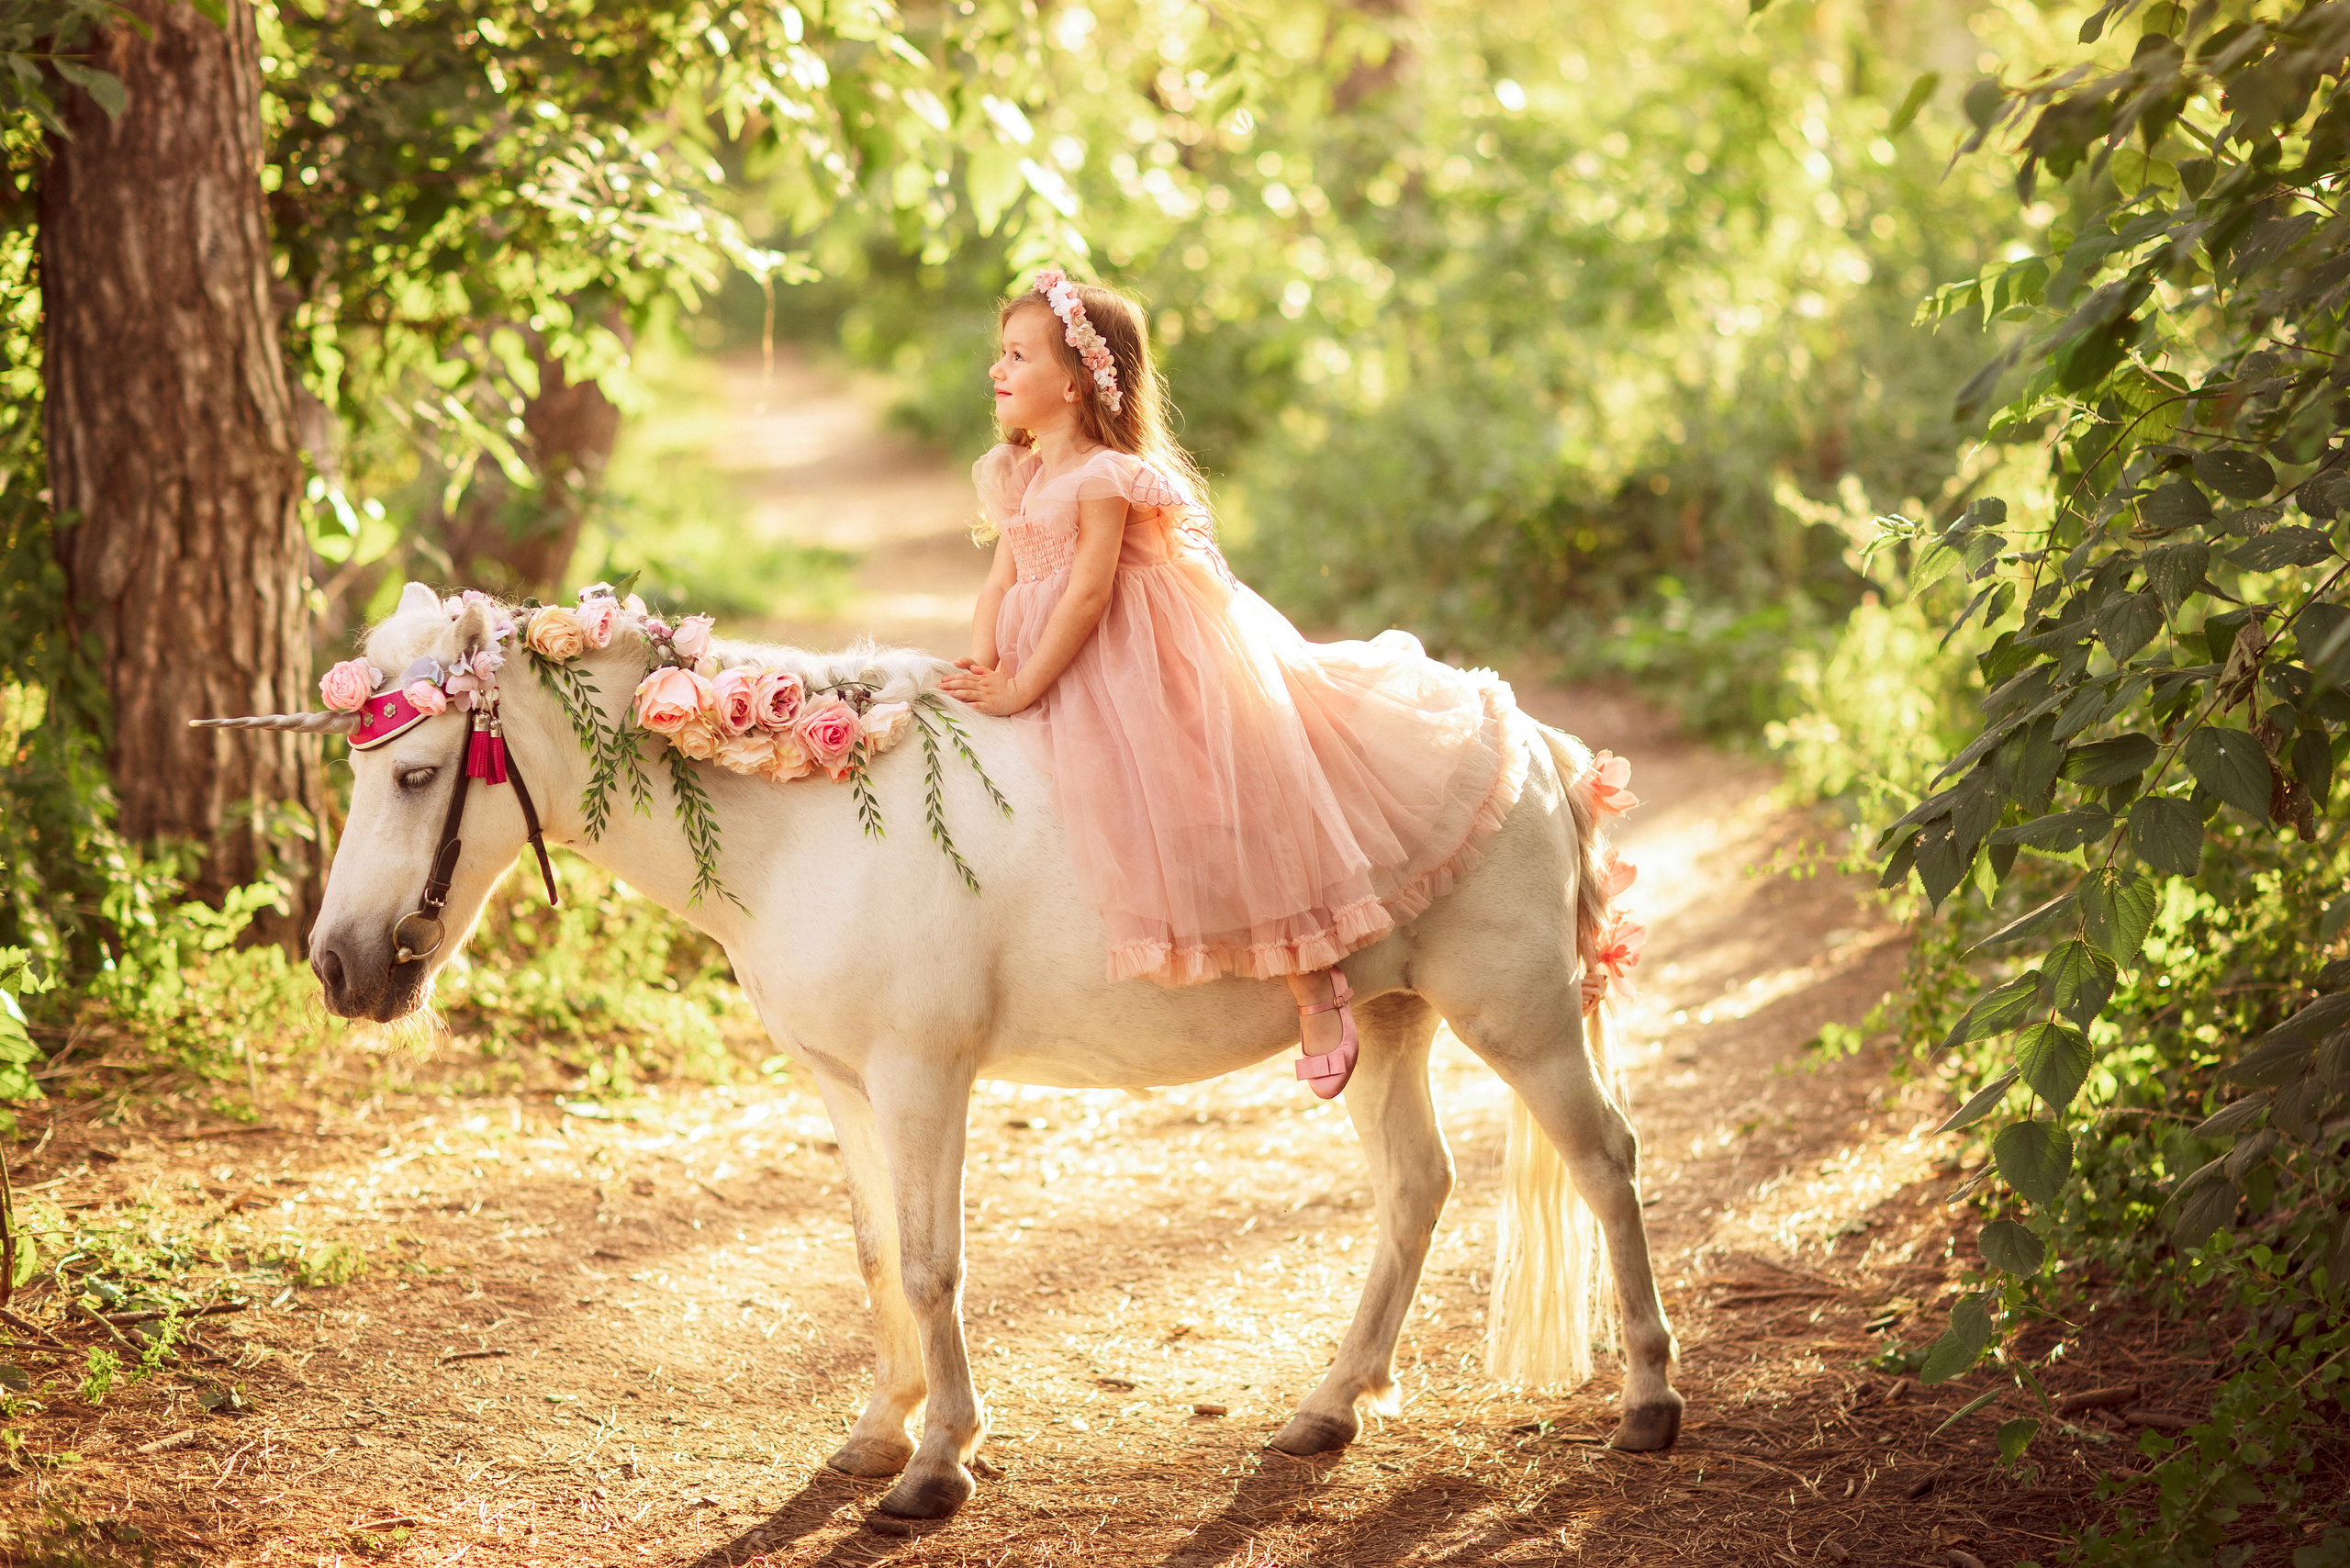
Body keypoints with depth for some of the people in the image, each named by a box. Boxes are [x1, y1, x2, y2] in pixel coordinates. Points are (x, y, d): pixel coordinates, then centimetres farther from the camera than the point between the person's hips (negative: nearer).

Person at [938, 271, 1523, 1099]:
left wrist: (1024, 687, -23)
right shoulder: (1013, 478, 10)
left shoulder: (1105, 477, -17)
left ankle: (1312, 980, -8)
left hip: (1144, 668, -9)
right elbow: (1003, 580, 9)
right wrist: (981, 666, -9)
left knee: (1207, 790, -13)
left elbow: (1088, 593, -22)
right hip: (1075, 681, 9)